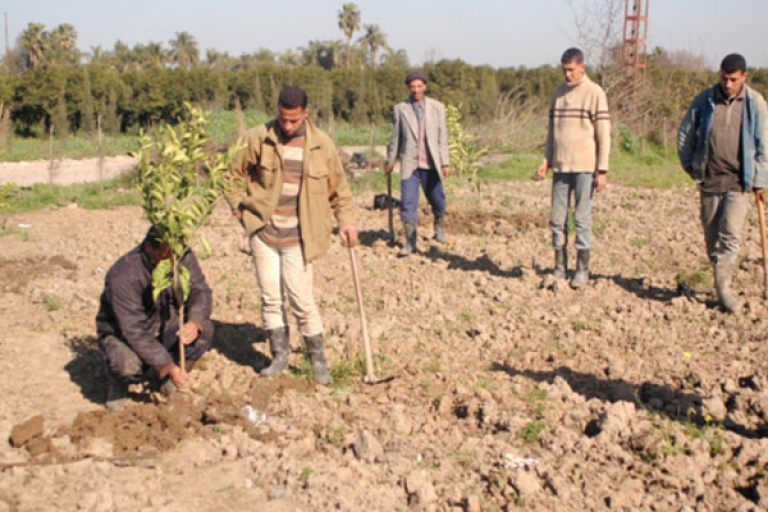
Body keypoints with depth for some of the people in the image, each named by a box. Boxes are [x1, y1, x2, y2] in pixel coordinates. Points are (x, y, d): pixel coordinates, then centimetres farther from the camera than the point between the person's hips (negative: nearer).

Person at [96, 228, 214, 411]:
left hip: (162, 327, 5)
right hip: (122, 333, -5)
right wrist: (168, 366, -34)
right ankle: (118, 385, 3)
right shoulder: (123, 276, -32)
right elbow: (135, 331, -32)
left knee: (204, 330, -22)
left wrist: (195, 322, -38)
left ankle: (171, 382, 3)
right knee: (127, 364, -37)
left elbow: (200, 290, -15)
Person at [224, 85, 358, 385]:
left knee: (302, 299, -2)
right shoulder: (258, 139, -4)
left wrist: (346, 221, 2)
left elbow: (338, 187, 9)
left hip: (298, 237, -1)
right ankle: (280, 354, 22)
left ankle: (318, 359, 13)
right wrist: (239, 209, 4)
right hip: (263, 232, 1)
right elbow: (233, 174, 8)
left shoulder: (321, 144, -2)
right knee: (270, 298, 7)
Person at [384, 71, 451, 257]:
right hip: (409, 164, 0)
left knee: (437, 199, 7)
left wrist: (445, 163, -3)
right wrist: (390, 160, 13)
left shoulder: (437, 107, 2)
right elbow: (396, 137, 9)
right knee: (408, 203, -3)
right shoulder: (400, 109, 2)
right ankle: (410, 241, 6)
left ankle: (439, 227, 35)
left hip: (430, 164, 0)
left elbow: (442, 137, 2)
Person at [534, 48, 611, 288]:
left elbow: (603, 134, -7)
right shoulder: (558, 92, 12)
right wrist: (546, 161, 8)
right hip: (560, 167, 5)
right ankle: (560, 268, 14)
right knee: (557, 219, 6)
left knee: (582, 218, 0)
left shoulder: (594, 93, -5)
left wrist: (602, 170, -11)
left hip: (585, 167, -5)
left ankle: (582, 270, 8)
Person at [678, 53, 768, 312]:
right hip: (709, 178, 2)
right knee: (712, 235, 8)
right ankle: (721, 277, 25)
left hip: (738, 181, -2)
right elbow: (685, 132, 12)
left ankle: (723, 287, -5)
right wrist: (688, 164, 10)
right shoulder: (705, 100, 1)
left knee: (730, 234, -11)